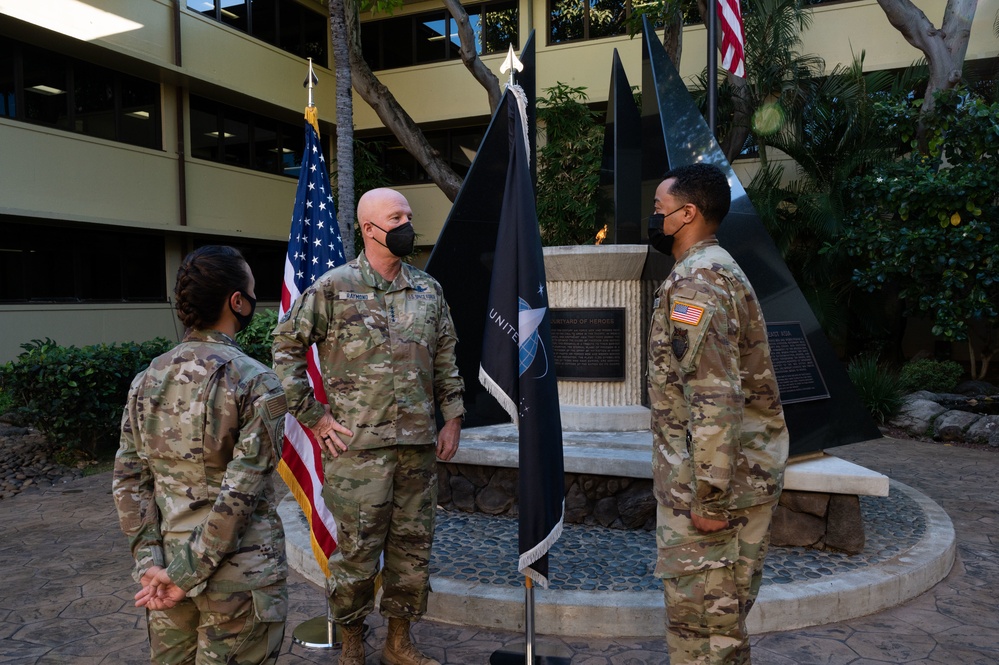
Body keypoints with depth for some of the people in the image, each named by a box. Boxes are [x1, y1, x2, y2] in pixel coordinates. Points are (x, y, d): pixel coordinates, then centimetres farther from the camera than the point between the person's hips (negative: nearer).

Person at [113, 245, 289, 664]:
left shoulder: (147, 379, 2)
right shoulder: (257, 382, -15)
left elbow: (129, 480, 1)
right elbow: (240, 492, -19)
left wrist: (151, 562, -1)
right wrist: (190, 576, -13)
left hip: (169, 564, 5)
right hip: (238, 576, -5)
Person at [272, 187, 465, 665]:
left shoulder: (428, 290, 10)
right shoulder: (332, 288, -4)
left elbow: (445, 361, 16)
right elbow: (285, 348, -2)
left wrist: (452, 418, 11)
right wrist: (313, 415, -4)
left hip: (419, 446, 5)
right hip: (358, 447, -4)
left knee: (413, 548, 12)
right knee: (357, 550, 4)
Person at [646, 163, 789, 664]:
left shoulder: (696, 278, -17)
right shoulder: (719, 270, 15)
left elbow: (714, 397, -25)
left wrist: (708, 497, -22)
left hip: (712, 480, -10)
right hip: (748, 470, 10)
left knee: (698, 622, 2)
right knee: (722, 616, 19)